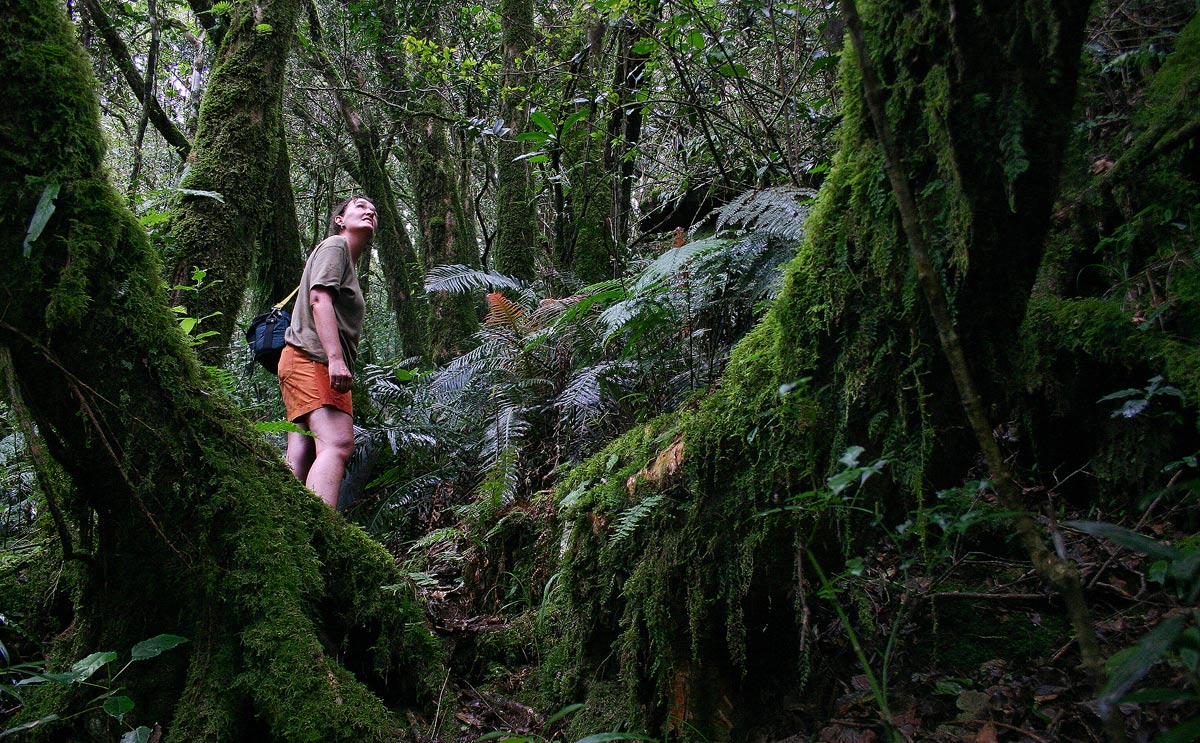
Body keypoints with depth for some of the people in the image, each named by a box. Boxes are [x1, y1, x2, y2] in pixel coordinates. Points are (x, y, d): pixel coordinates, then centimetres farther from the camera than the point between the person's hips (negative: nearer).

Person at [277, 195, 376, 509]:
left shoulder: (349, 264, 33)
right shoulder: (334, 245, 5)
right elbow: (319, 299, -11)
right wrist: (335, 357, -23)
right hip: (311, 357, -10)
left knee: (301, 457, -2)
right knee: (338, 444, -26)